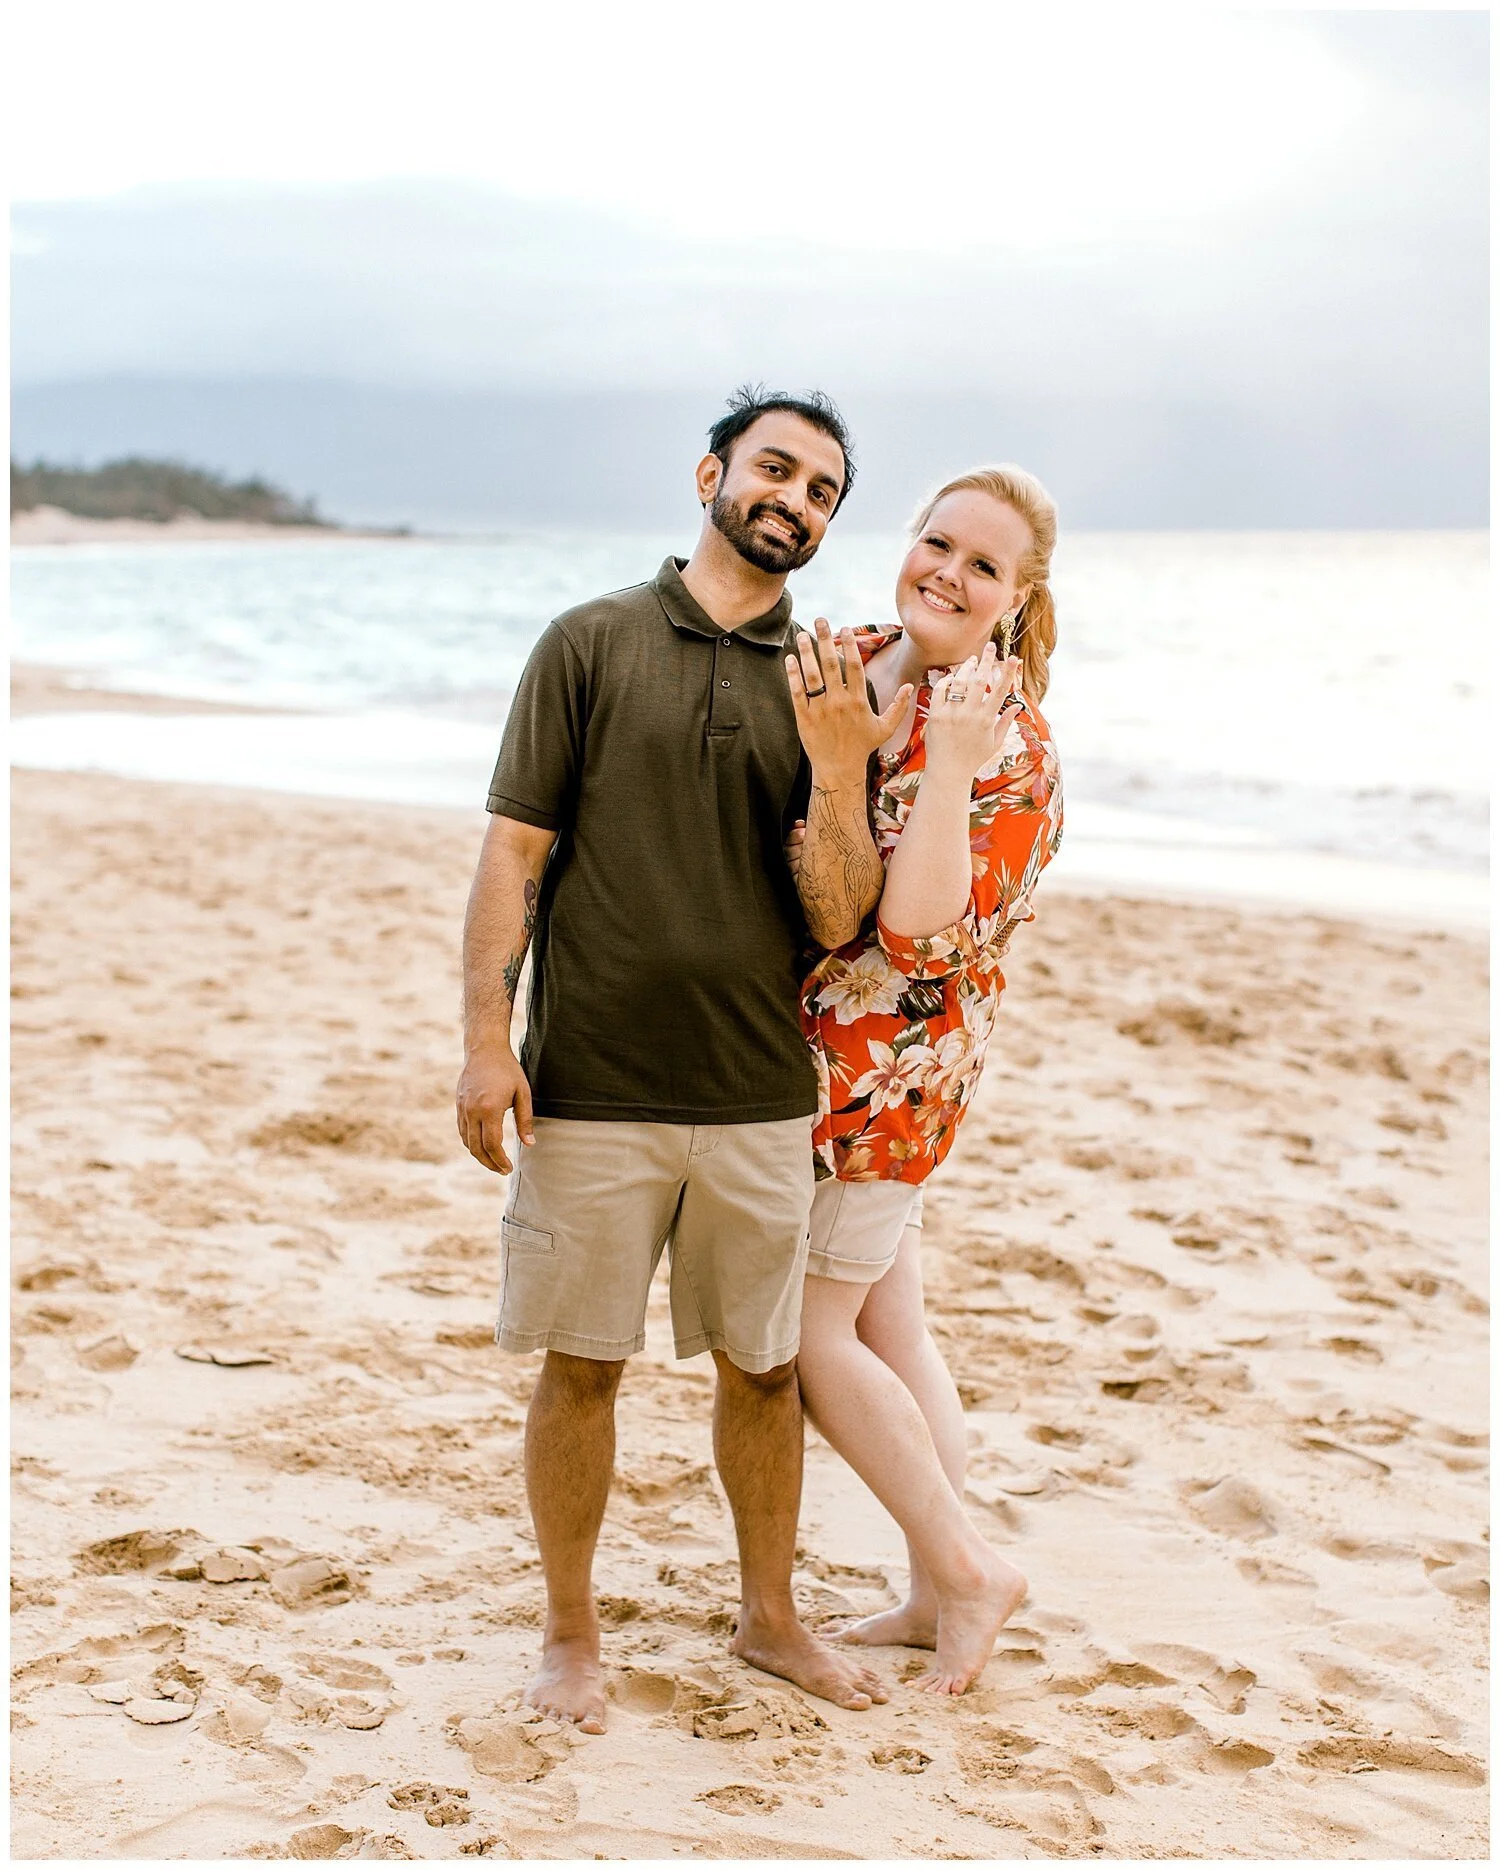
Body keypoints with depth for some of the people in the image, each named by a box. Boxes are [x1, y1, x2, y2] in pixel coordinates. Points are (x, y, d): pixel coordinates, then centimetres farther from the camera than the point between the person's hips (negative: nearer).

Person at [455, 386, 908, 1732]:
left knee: (764, 1365, 13)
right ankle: (572, 1635, 24)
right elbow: (514, 852, -1)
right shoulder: (596, 643, 1)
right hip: (593, 1089, -2)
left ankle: (771, 1618, 32)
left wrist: (841, 769, -16)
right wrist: (487, 1039, -9)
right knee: (581, 1365, 7)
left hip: (760, 1095, 3)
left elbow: (838, 920, 0)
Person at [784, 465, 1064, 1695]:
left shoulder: (1013, 751, -18)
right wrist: (820, 748, -12)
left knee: (806, 1329, -1)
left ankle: (965, 1566, 15)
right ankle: (938, 1593, 27)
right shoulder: (847, 663, 2)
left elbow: (920, 926, -28)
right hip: (816, 1048, 8)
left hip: (884, 1065, -8)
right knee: (887, 1321, 15)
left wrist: (951, 763, -35)